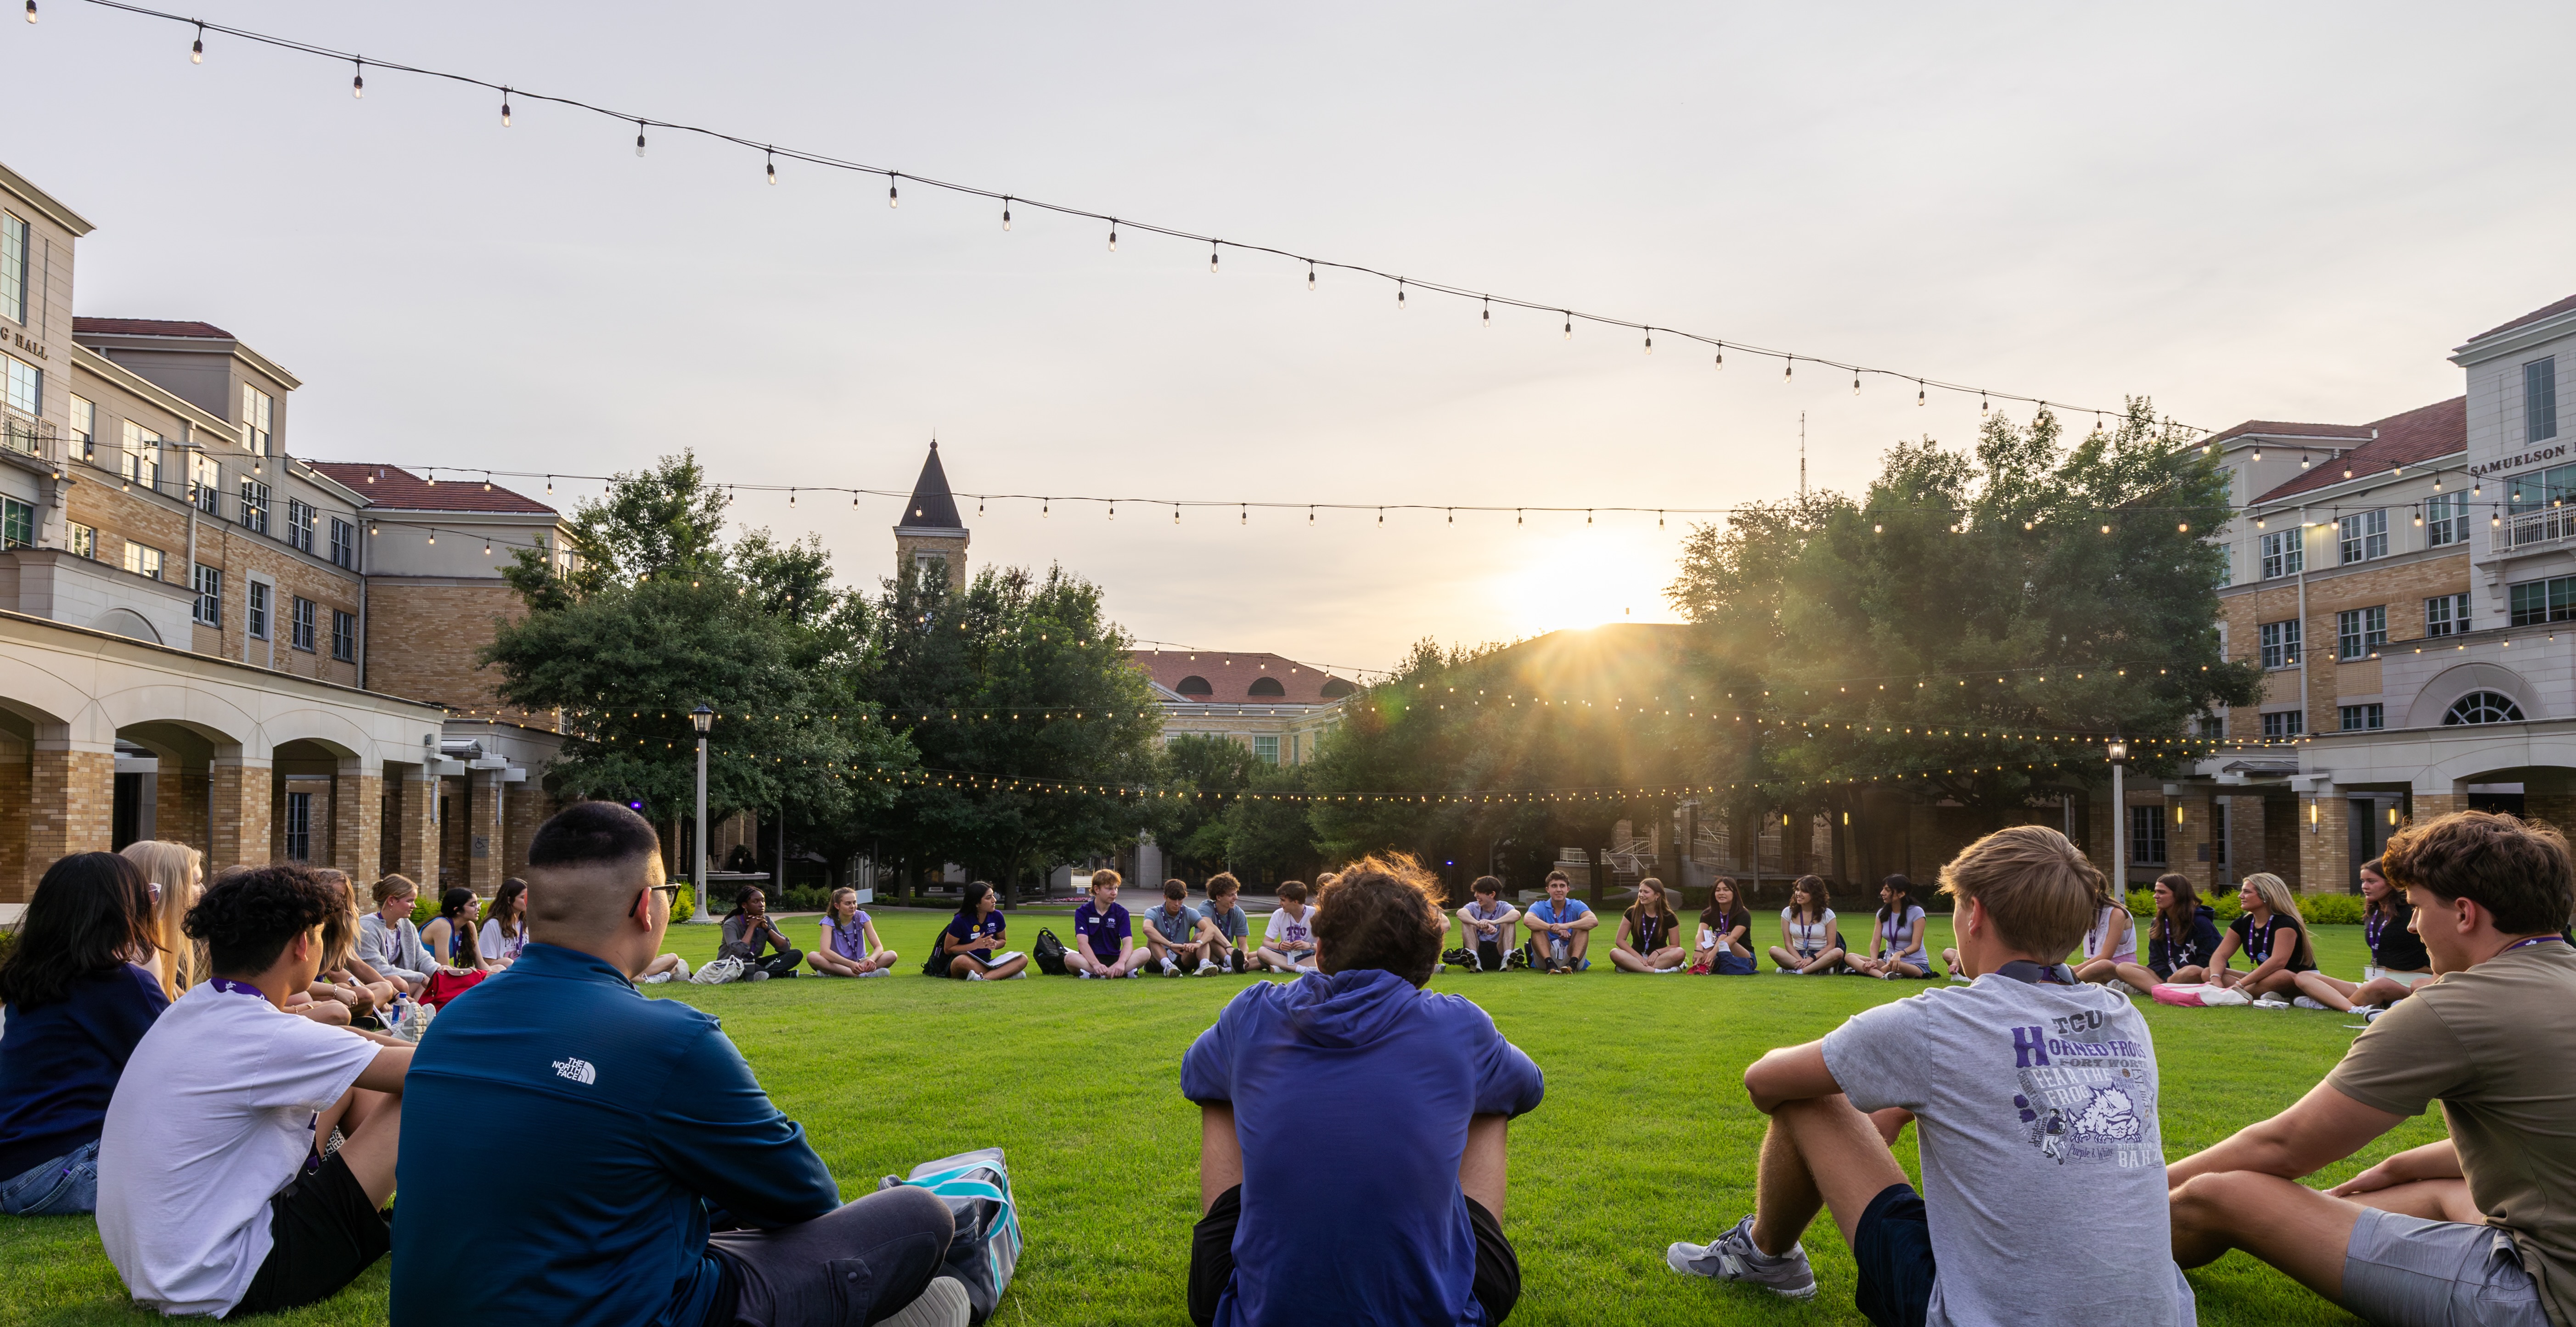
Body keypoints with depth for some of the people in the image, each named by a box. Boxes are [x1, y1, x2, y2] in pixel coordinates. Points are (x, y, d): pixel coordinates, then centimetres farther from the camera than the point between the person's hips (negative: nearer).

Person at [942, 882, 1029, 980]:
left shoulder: (997, 916, 1)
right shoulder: (960, 920, -10)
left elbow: (1003, 940, 17)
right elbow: (948, 949, -6)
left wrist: (995, 945, -8)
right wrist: (975, 945, -16)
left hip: (987, 964, 5)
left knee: (1023, 959, -21)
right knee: (962, 961, -42)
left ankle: (983, 979, -41)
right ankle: (1005, 974, -33)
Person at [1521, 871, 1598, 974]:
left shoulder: (1576, 906, 2)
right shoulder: (1540, 907, 0)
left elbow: (1594, 921, -21)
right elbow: (1527, 920, -25)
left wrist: (1567, 926, -35)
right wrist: (1554, 929, -36)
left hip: (1571, 955, 0)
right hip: (1545, 960, 0)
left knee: (1582, 928, -18)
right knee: (1537, 928, -20)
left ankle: (1573, 963, -36)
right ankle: (1550, 964, -36)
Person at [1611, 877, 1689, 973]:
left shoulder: (1668, 917, -4)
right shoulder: (1632, 913, -3)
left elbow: (1675, 946, -1)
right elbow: (1620, 940, -3)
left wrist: (1657, 952, -20)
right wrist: (1638, 956, -16)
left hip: (1659, 958, 0)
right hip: (1637, 957, 0)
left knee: (1680, 953, -31)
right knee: (1615, 953, -32)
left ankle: (1632, 968, -33)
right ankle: (1659, 971, -39)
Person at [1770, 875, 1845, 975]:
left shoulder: (1827, 915, -1)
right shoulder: (1788, 913, 3)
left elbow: (1831, 945, -5)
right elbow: (1788, 943, -1)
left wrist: (1812, 958, -20)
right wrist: (1801, 961, -19)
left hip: (1820, 957, -1)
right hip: (1798, 956, 1)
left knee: (1838, 952, -34)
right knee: (1774, 950, -29)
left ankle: (1799, 972, -38)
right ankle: (1821, 971, -37)